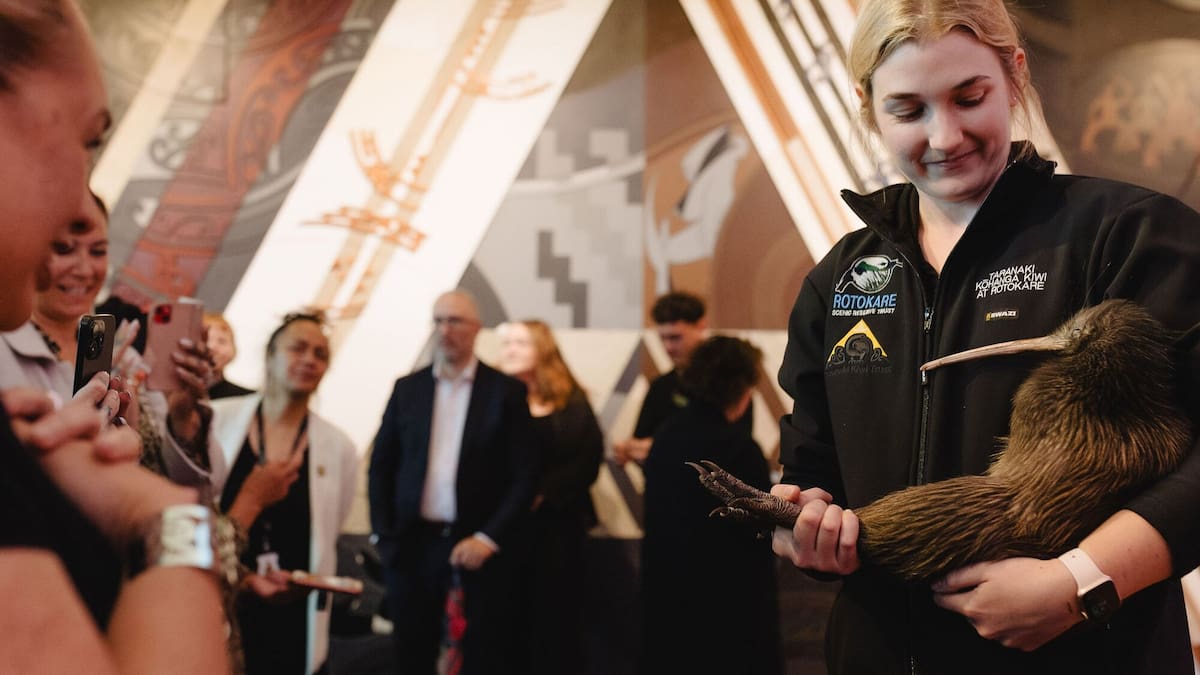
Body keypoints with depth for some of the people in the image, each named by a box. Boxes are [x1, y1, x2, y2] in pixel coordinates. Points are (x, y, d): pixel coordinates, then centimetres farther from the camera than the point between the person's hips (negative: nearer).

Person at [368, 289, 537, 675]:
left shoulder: (506, 391, -1)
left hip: (479, 544, -2)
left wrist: (488, 538, -12)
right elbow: (381, 467, 11)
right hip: (414, 543, 3)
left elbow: (525, 475, -4)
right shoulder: (407, 388, 8)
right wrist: (384, 535, 1)